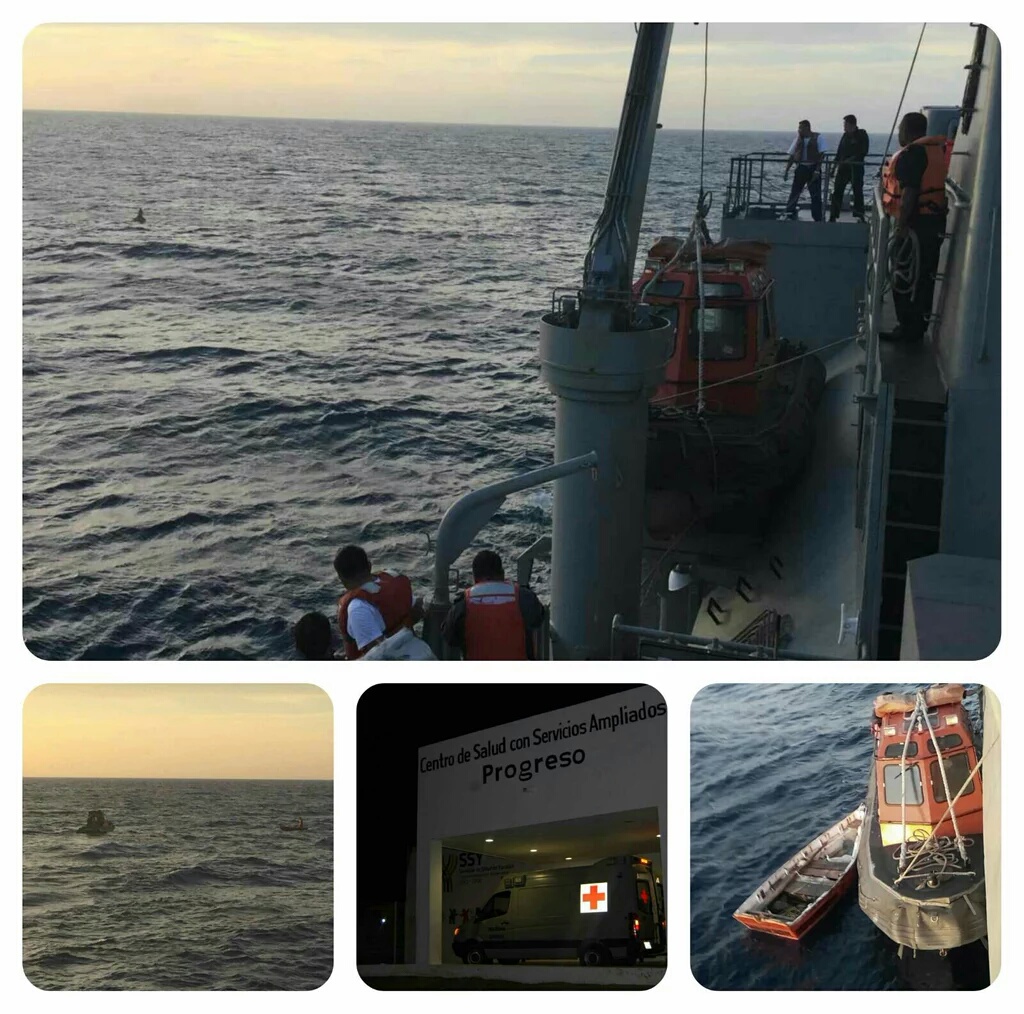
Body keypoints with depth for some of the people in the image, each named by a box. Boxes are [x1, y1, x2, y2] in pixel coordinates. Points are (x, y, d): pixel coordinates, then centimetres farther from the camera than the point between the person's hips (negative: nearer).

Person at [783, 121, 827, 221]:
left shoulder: (817, 137, -3)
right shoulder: (798, 139, 8)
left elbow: (821, 155, -7)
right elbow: (791, 156, 11)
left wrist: (817, 170, -15)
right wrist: (786, 170, 4)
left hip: (813, 168, -3)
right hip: (801, 168, 3)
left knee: (816, 195, -1)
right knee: (794, 192, 2)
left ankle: (817, 219, 3)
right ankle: (789, 214, 8)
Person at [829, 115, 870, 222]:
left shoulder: (862, 135, -4)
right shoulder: (845, 135, 12)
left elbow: (863, 152, -11)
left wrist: (852, 159, -20)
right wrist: (836, 162, 5)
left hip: (856, 168, -5)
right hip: (843, 167, 5)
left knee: (857, 191, -2)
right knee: (837, 191, 1)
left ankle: (859, 216, 5)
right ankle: (833, 216, 4)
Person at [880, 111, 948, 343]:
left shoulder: (911, 154, -15)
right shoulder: (937, 149, 15)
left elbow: (910, 192, -22)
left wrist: (901, 225, -22)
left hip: (915, 222, -10)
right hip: (934, 221, 10)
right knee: (923, 276, 14)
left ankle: (909, 328, -1)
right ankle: (918, 326, 21)